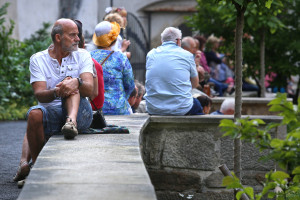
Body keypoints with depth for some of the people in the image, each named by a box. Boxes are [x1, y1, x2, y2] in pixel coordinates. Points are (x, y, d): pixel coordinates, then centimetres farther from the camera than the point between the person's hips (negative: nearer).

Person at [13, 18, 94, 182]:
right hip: (51, 113, 0)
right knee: (34, 114, -33)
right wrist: (56, 92, -31)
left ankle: (72, 121, -47)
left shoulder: (82, 56, 8)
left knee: (71, 83, -24)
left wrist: (77, 83, -33)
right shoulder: (38, 60, 7)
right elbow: (39, 94, -8)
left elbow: (89, 90, -8)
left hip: (80, 113, 0)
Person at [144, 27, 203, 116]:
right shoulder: (187, 55, -1)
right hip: (181, 109, -3)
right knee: (197, 104, 32)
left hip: (153, 109, 3)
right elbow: (195, 84, 10)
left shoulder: (151, 54, 6)